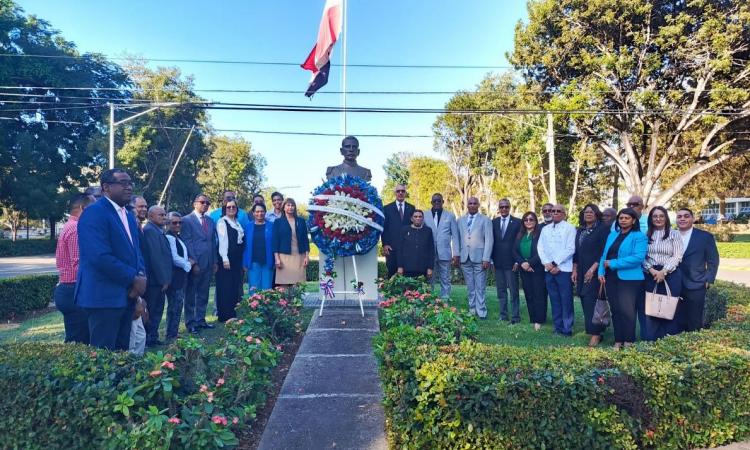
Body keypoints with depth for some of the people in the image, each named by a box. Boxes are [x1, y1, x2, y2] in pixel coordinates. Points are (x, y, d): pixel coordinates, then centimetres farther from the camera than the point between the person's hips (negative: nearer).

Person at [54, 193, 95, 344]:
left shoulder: (69, 227, 17)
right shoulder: (77, 228, -14)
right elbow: (79, 265, -21)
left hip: (67, 289, 10)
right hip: (75, 292, -10)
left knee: (74, 340, 14)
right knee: (79, 342, -6)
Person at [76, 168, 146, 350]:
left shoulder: (129, 216, 15)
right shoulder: (94, 213, -12)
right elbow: (100, 257, -22)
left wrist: (141, 276, -3)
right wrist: (134, 279, -15)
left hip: (126, 295, 8)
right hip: (104, 296, -8)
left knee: (121, 352, 14)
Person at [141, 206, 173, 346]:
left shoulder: (158, 230, 13)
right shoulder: (150, 230, -15)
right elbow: (155, 257, -20)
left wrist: (165, 278, 10)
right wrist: (163, 279, -19)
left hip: (160, 279, 9)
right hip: (155, 279, -9)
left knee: (157, 310, 15)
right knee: (152, 310, 1)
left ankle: (153, 337, 24)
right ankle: (149, 339, 11)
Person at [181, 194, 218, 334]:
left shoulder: (210, 221, 14)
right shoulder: (187, 220, -4)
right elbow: (187, 243, -9)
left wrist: (214, 262, 10)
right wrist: (193, 263, -14)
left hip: (208, 263, 6)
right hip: (195, 263, -6)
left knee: (203, 294, 12)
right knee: (191, 294, 5)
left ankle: (200, 319, 22)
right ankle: (190, 322, 14)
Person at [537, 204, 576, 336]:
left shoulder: (569, 228, -1)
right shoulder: (545, 229, 15)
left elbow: (570, 249, -8)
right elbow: (540, 248, 10)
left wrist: (556, 263, -12)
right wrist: (547, 263, -5)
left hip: (564, 269, -5)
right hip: (549, 270, 5)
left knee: (566, 301, -2)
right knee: (554, 300, 9)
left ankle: (567, 329, 5)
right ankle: (558, 327, 16)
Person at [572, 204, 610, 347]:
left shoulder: (603, 228, -5)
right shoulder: (580, 230, 15)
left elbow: (604, 251, -12)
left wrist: (593, 268, -17)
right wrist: (575, 270, 11)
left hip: (595, 271, -6)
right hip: (582, 272, 6)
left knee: (592, 301, -10)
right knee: (585, 302, 6)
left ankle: (595, 333, -4)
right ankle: (592, 329, 14)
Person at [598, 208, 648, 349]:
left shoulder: (639, 236, -5)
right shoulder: (612, 235, 15)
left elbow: (638, 257, -18)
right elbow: (604, 255, 14)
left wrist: (613, 263, -17)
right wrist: (601, 271, -2)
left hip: (629, 278, -6)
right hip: (611, 277, 6)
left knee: (626, 310, -5)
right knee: (615, 310, 9)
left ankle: (628, 342, 7)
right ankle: (618, 341, 17)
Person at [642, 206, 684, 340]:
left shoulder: (674, 234, 2)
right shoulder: (646, 235, 7)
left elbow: (677, 256, -5)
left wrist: (663, 271, -14)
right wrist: (651, 270, -12)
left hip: (670, 275, -2)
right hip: (651, 275, 2)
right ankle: (652, 341, 11)